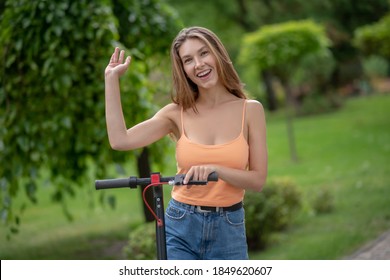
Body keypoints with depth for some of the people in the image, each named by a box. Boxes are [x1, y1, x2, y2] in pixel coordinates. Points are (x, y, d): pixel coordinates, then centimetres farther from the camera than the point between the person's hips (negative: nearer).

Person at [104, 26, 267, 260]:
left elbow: (258, 180, -5)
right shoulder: (178, 113, 0)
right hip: (180, 231, 0)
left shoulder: (250, 110, -1)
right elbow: (120, 140, -13)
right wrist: (112, 78, -7)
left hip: (229, 232, 0)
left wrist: (216, 169, -22)